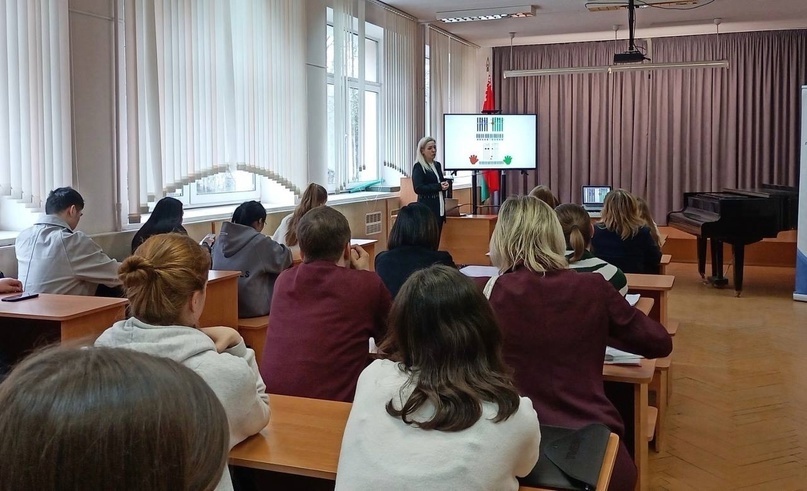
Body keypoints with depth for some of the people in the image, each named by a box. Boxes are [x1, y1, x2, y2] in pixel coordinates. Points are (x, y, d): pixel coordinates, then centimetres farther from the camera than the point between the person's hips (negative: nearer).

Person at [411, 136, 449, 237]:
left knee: (437, 239, 7)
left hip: (439, 207, 7)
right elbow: (418, 188, -16)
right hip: (427, 209, -7)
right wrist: (438, 187, -19)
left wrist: (445, 184, 1)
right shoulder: (418, 167, -7)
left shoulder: (437, 165, 15)